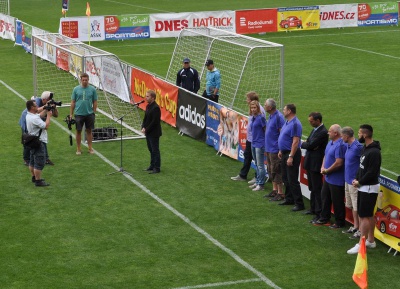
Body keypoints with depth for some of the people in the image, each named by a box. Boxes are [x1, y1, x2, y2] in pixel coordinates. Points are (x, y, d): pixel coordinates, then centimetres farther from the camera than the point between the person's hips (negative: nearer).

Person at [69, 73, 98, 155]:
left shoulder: (92, 89, 0)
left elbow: (95, 102, 5)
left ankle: (90, 148, 17)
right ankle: (78, 149, 13)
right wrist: (71, 114, 1)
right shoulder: (76, 89, 0)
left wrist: (94, 113, 1)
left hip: (89, 114, 0)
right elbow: (73, 102, 3)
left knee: (89, 131, 8)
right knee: (78, 131, 5)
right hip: (79, 114, 0)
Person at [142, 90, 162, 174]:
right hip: (148, 132, 9)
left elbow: (154, 122, -22)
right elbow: (145, 118, 13)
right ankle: (152, 166, 28)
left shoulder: (155, 108, -20)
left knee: (155, 150, -1)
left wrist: (147, 129, -17)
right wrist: (143, 127, -2)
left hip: (154, 133, -9)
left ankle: (157, 168, 6)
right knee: (151, 150, 18)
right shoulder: (148, 106, 9)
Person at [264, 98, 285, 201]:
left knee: (276, 171, -5)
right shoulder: (270, 116, 11)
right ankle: (274, 190, 26)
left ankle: (280, 194, 0)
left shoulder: (278, 117, -18)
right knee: (271, 170, 16)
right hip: (269, 149, 10)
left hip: (275, 149, -10)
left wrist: (281, 149, -21)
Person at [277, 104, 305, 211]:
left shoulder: (295, 124, -20)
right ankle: (289, 199, 30)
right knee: (285, 178, 18)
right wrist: (281, 151, 20)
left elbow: (295, 142, -25)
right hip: (285, 153, 10)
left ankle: (299, 204, -4)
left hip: (291, 154, -10)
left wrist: (291, 157, -26)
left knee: (292, 180, -8)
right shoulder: (287, 122, 11)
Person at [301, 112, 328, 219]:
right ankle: (313, 209, 30)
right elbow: (308, 141, 12)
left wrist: (302, 144, -3)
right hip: (310, 162, 10)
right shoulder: (314, 129, 11)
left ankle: (320, 213, -3)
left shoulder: (323, 132, -20)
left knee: (317, 189, -6)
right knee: (312, 188, 19)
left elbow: (310, 145, -22)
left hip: (316, 164, -10)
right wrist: (307, 143, -11)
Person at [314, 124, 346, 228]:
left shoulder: (340, 145, -23)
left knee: (337, 201, 1)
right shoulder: (330, 142, 8)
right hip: (328, 178, 10)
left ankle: (339, 222, 13)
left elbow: (338, 163, -26)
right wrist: (323, 167, 2)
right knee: (325, 197, 19)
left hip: (336, 180, -10)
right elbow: (326, 156, 19)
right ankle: (324, 218, 32)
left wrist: (327, 171, -15)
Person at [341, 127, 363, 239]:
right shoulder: (348, 146, 8)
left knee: (357, 207, -4)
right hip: (348, 180, 10)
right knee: (352, 206, 19)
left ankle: (361, 231, 2)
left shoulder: (357, 147, -20)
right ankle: (355, 227, 30)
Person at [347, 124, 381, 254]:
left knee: (364, 216, -8)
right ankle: (371, 241, 26)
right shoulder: (366, 148, 9)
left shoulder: (374, 152, -22)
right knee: (369, 215, 16)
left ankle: (361, 244, -7)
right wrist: (357, 179, 3)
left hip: (369, 188, -10)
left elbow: (372, 173, -23)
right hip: (364, 187, 10)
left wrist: (359, 182, -14)